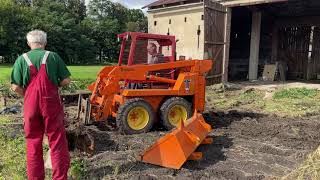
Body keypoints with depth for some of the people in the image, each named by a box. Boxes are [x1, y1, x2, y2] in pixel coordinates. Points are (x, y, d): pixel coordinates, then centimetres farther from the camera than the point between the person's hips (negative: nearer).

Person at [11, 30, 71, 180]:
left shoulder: (22, 59, 1)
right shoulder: (53, 56, 0)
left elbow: (15, 87, -5)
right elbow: (66, 80, -4)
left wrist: (26, 95, 13)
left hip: (31, 104, 2)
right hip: (51, 103, -1)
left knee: (33, 142, 13)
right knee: (57, 141, 6)